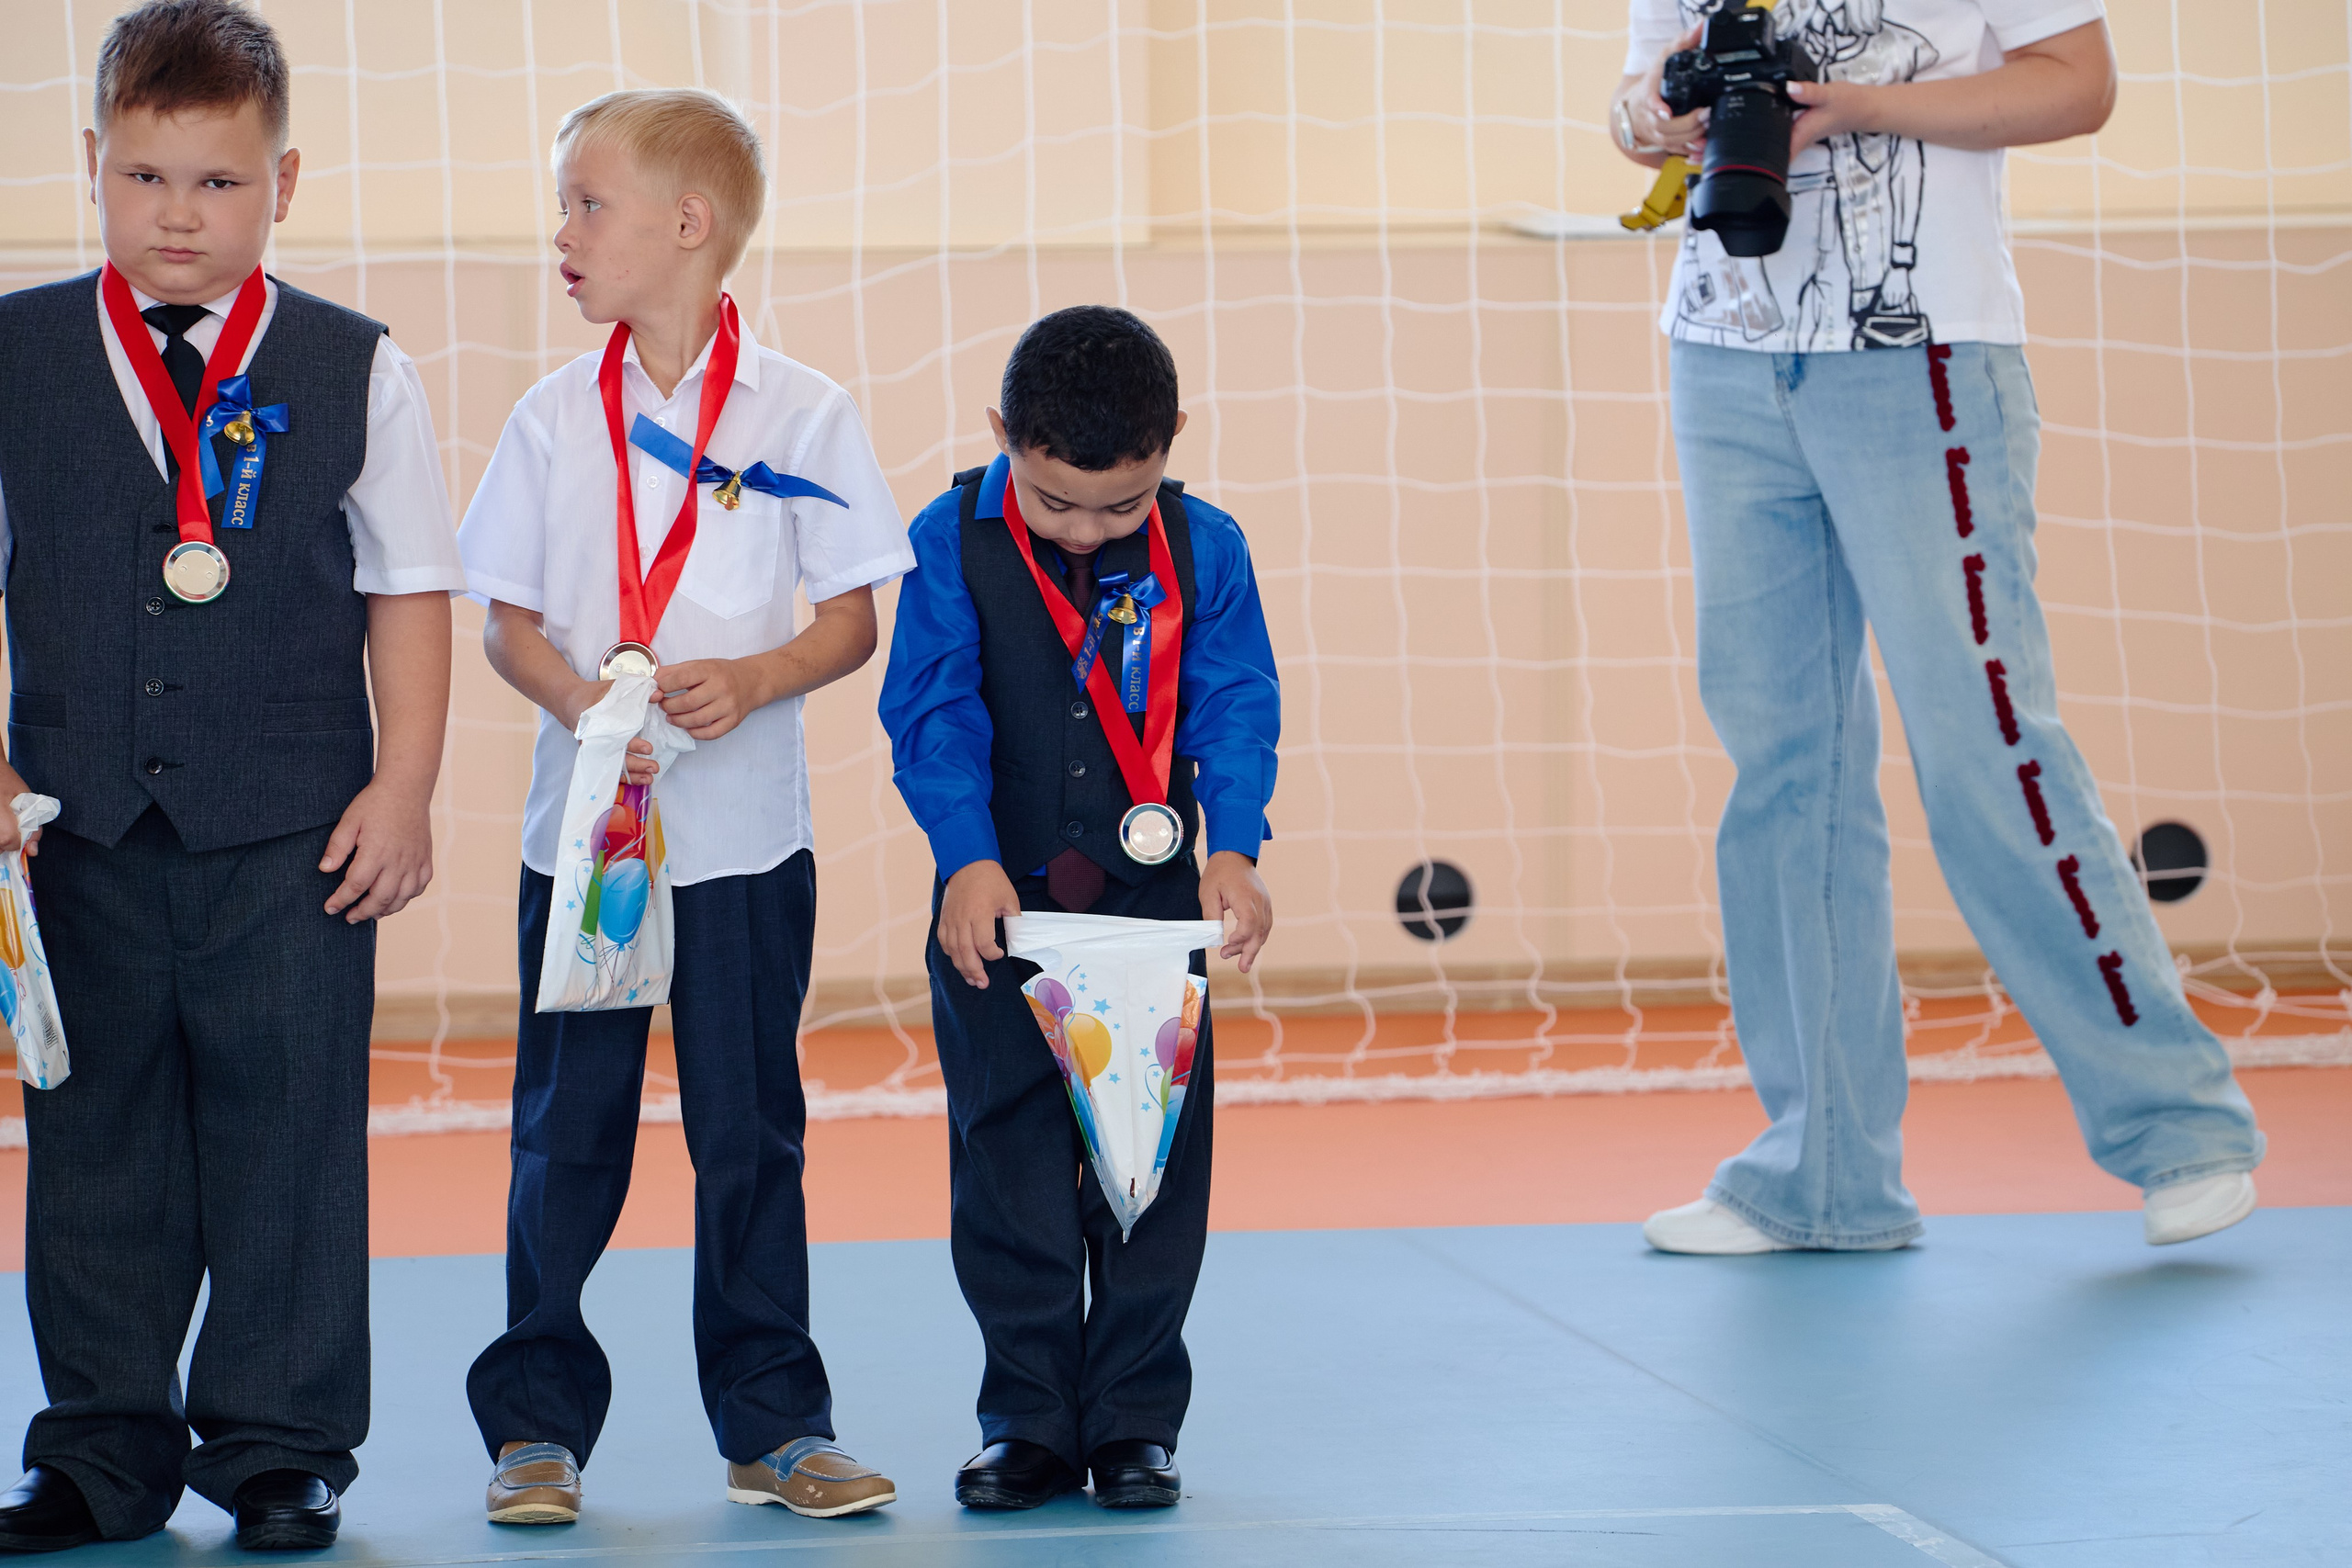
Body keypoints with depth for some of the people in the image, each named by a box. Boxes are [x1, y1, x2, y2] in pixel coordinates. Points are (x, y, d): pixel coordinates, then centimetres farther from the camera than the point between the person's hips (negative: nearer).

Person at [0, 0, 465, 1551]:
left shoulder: (356, 372, 0)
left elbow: (410, 595, 3)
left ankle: (280, 1450, 13)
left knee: (287, 1133, 2)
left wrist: (402, 791, -3)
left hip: (293, 832, -2)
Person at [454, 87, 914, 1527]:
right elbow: (509, 620, 5)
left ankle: (775, 1423, 14)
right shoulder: (556, 419, 3)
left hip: (745, 833, -1)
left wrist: (753, 680, -19)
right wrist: (581, 702, -15)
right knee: (567, 1136, 5)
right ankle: (538, 1422, 12)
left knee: (753, 1136, 6)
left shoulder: (802, 413, -3)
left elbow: (853, 620, -1)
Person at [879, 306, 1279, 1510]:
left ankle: (1136, 1420, 12)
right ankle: (1029, 1421, 11)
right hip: (999, 910, -1)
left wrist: (1233, 847, -17)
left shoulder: (1203, 550, -2)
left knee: (1154, 1167, 3)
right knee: (1009, 1172, 2)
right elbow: (933, 714, -9)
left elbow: (1236, 705, -2)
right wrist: (970, 858, -21)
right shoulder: (953, 546, -6)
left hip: (1152, 908, 1)